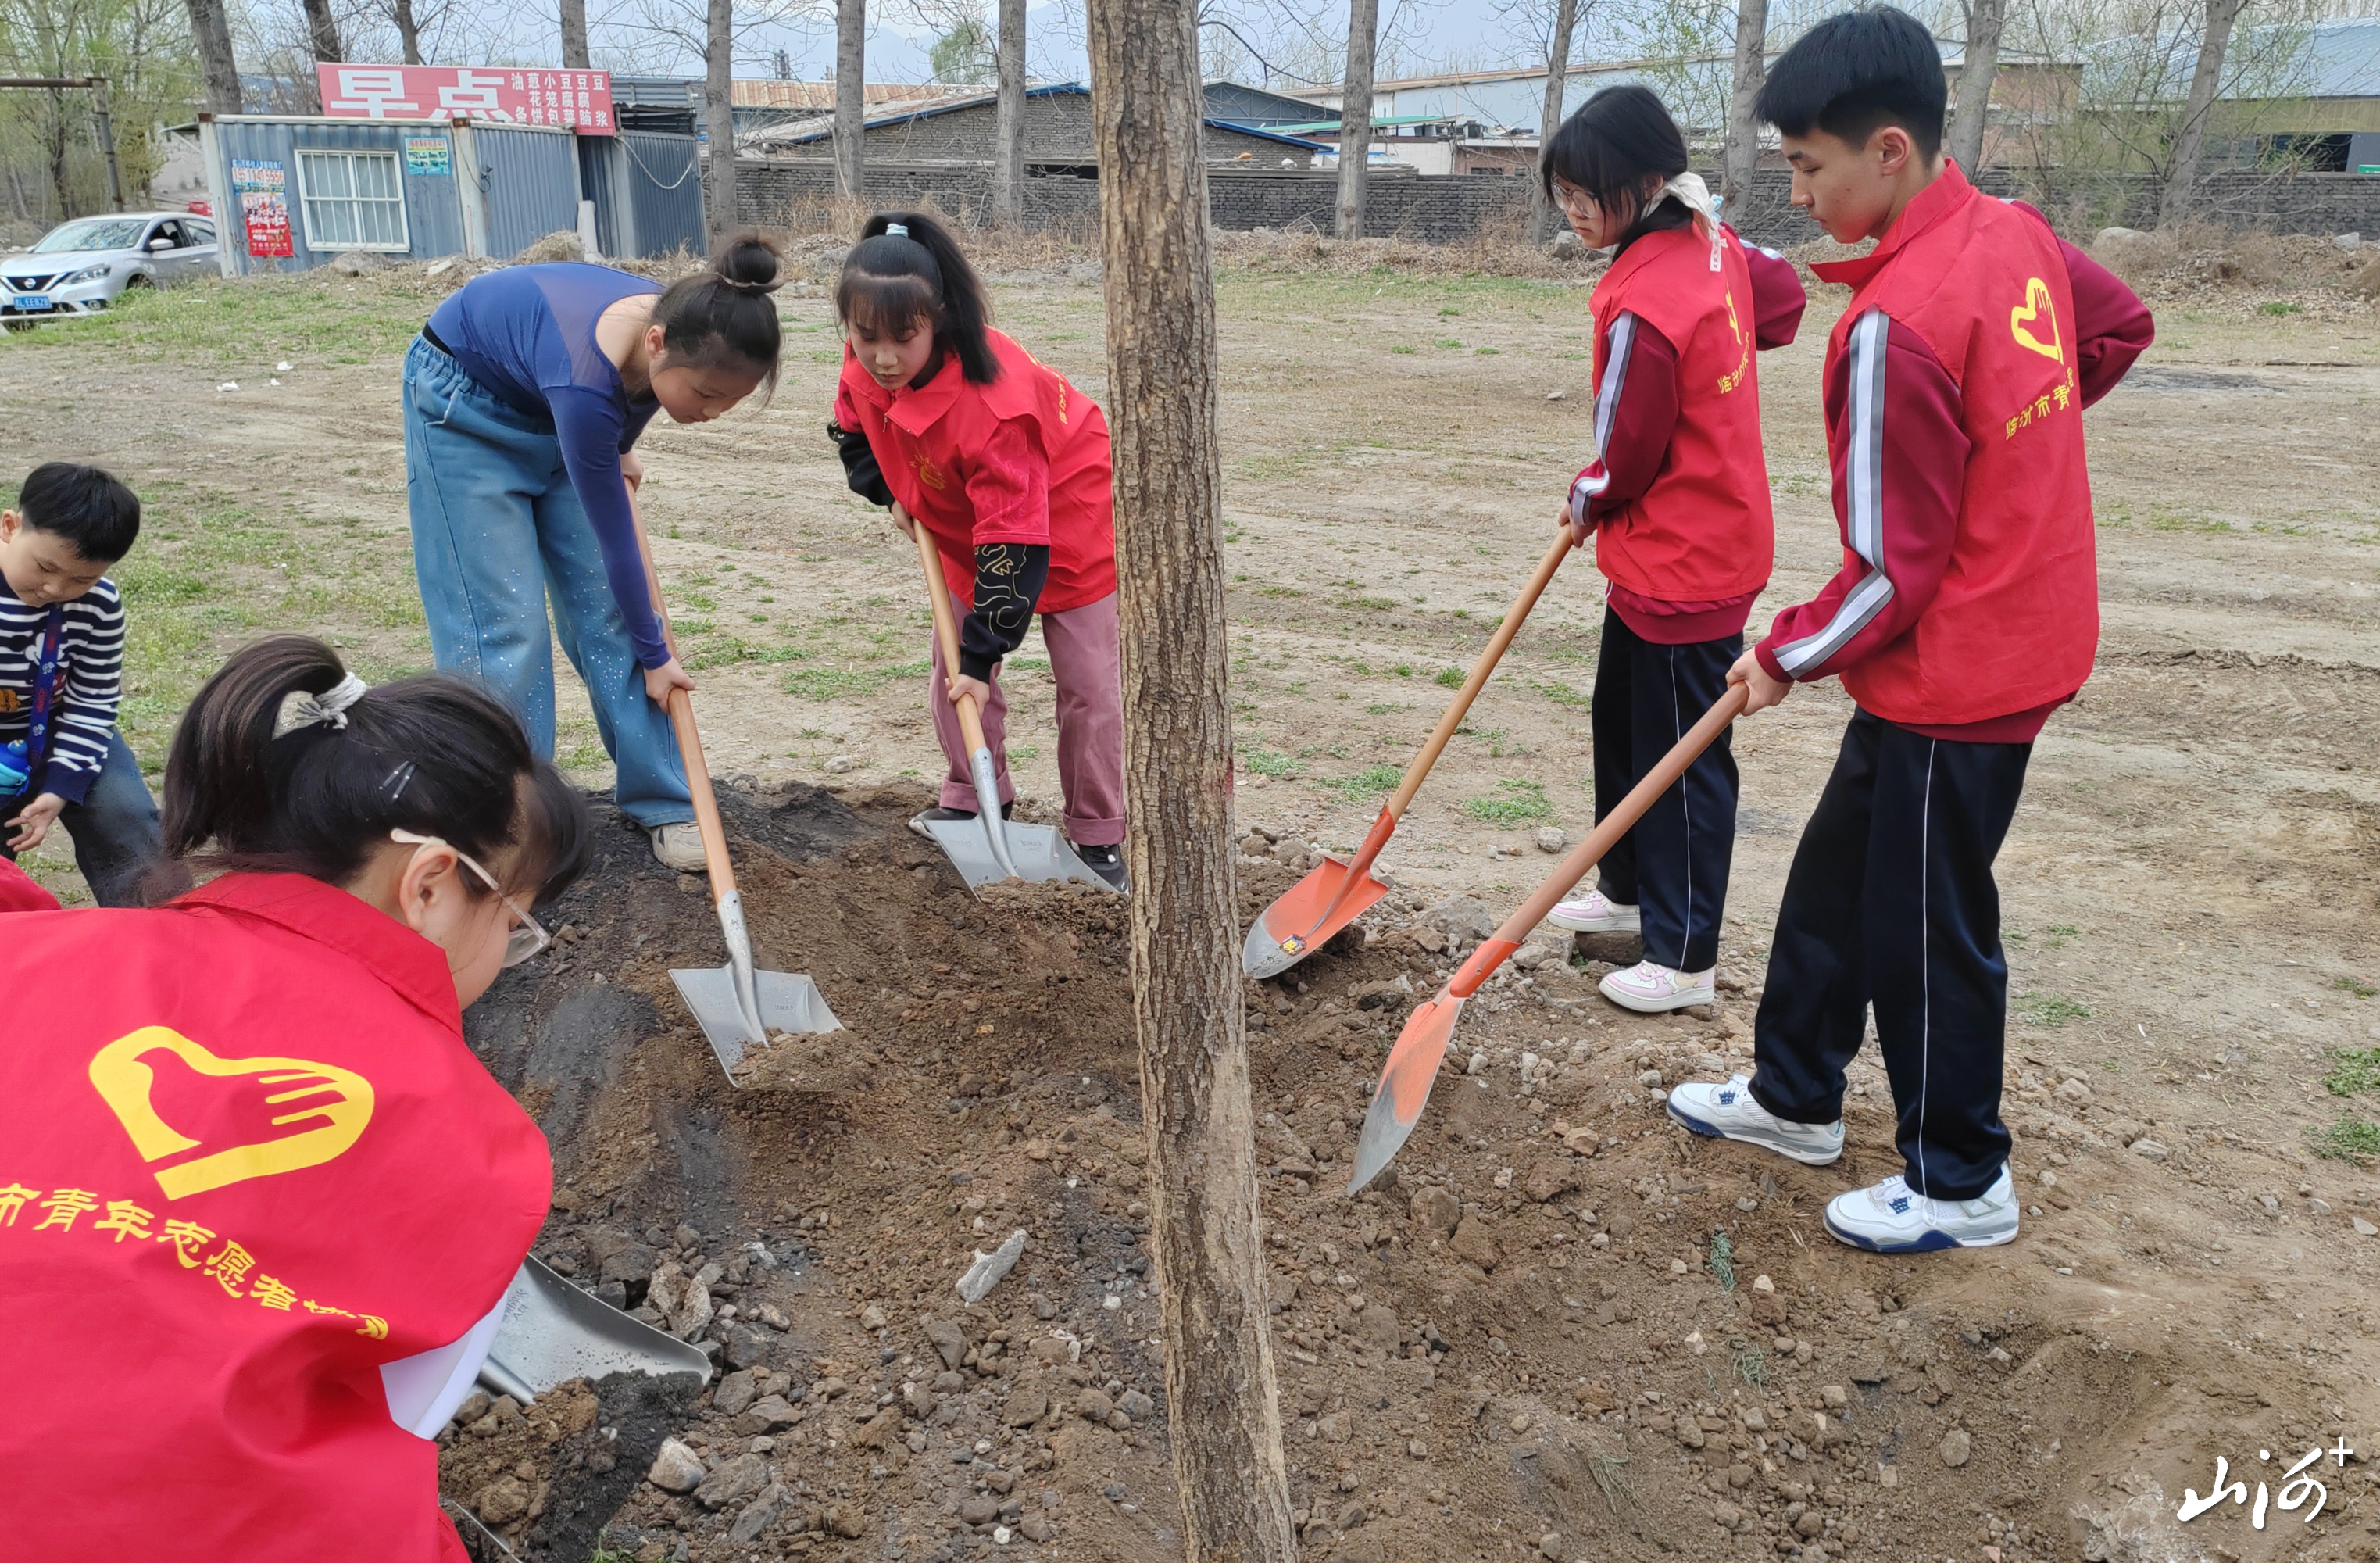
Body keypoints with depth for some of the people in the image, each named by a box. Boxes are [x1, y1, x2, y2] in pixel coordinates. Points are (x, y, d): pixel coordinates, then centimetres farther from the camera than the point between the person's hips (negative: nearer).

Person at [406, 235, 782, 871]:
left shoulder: (681, 327, -25)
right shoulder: (587, 383, -43)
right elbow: (614, 538, -29)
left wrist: (618, 449, 9)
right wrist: (653, 656, -17)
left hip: (548, 406, 6)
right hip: (465, 401, -6)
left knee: (606, 609, 2)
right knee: (504, 624, -9)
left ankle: (662, 800, 10)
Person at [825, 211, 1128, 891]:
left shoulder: (989, 400, -40)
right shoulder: (865, 368, -19)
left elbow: (1013, 537, -37)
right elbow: (854, 429, 9)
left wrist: (983, 653, -35)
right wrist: (892, 494, -6)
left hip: (1065, 513, -7)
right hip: (968, 525, 7)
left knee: (1088, 679, -4)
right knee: (951, 663, 9)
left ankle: (1097, 834, 7)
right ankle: (974, 799, 25)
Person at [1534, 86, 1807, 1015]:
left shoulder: (1643, 309, -26)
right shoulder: (1712, 244, 1)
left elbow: (1627, 458, -18)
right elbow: (1783, 297, 20)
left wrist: (1586, 505, 2)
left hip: (1683, 567, -10)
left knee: (1681, 759, 2)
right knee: (1621, 720, 22)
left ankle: (1683, 958, 16)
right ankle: (1629, 890, 39)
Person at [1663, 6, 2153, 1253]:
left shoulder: (1893, 328, -26)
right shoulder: (2017, 234, 1)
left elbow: (1893, 575, -22)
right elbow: (2121, 327, 21)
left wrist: (1788, 654, -7)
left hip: (1954, 681, -9)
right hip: (2029, 628, 9)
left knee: (1925, 931, 7)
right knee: (1836, 875, 21)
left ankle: (1962, 1186, 27)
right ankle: (1794, 1097, 38)